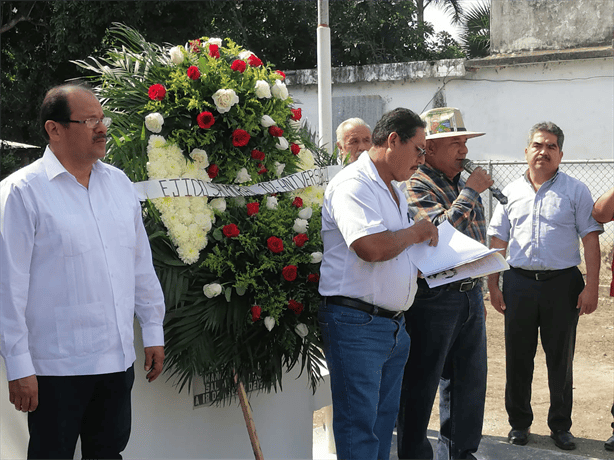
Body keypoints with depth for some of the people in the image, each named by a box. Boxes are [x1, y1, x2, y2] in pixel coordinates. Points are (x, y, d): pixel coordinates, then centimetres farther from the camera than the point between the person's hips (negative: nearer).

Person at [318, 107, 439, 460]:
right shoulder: (354, 185, -14)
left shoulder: (395, 191, 19)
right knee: (359, 427, -3)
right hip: (357, 324, -10)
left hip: (394, 324, 10)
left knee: (385, 419, 16)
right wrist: (415, 233, -11)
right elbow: (371, 247, -28)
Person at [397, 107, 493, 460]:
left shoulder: (463, 185, 15)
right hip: (434, 299, -8)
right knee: (421, 383, 2)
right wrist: (470, 192, -16)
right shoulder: (417, 186, -11)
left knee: (469, 380, 15)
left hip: (470, 295, 8)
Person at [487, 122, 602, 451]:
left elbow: (590, 239, -1)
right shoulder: (511, 193, 10)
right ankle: (519, 422, 21)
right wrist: (493, 285, 5)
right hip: (519, 282, 2)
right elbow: (498, 242, 11)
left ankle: (561, 426, 19)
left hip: (562, 283, -2)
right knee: (518, 357, 7)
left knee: (561, 359, 6)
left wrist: (591, 287, -8)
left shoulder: (575, 191, 2)